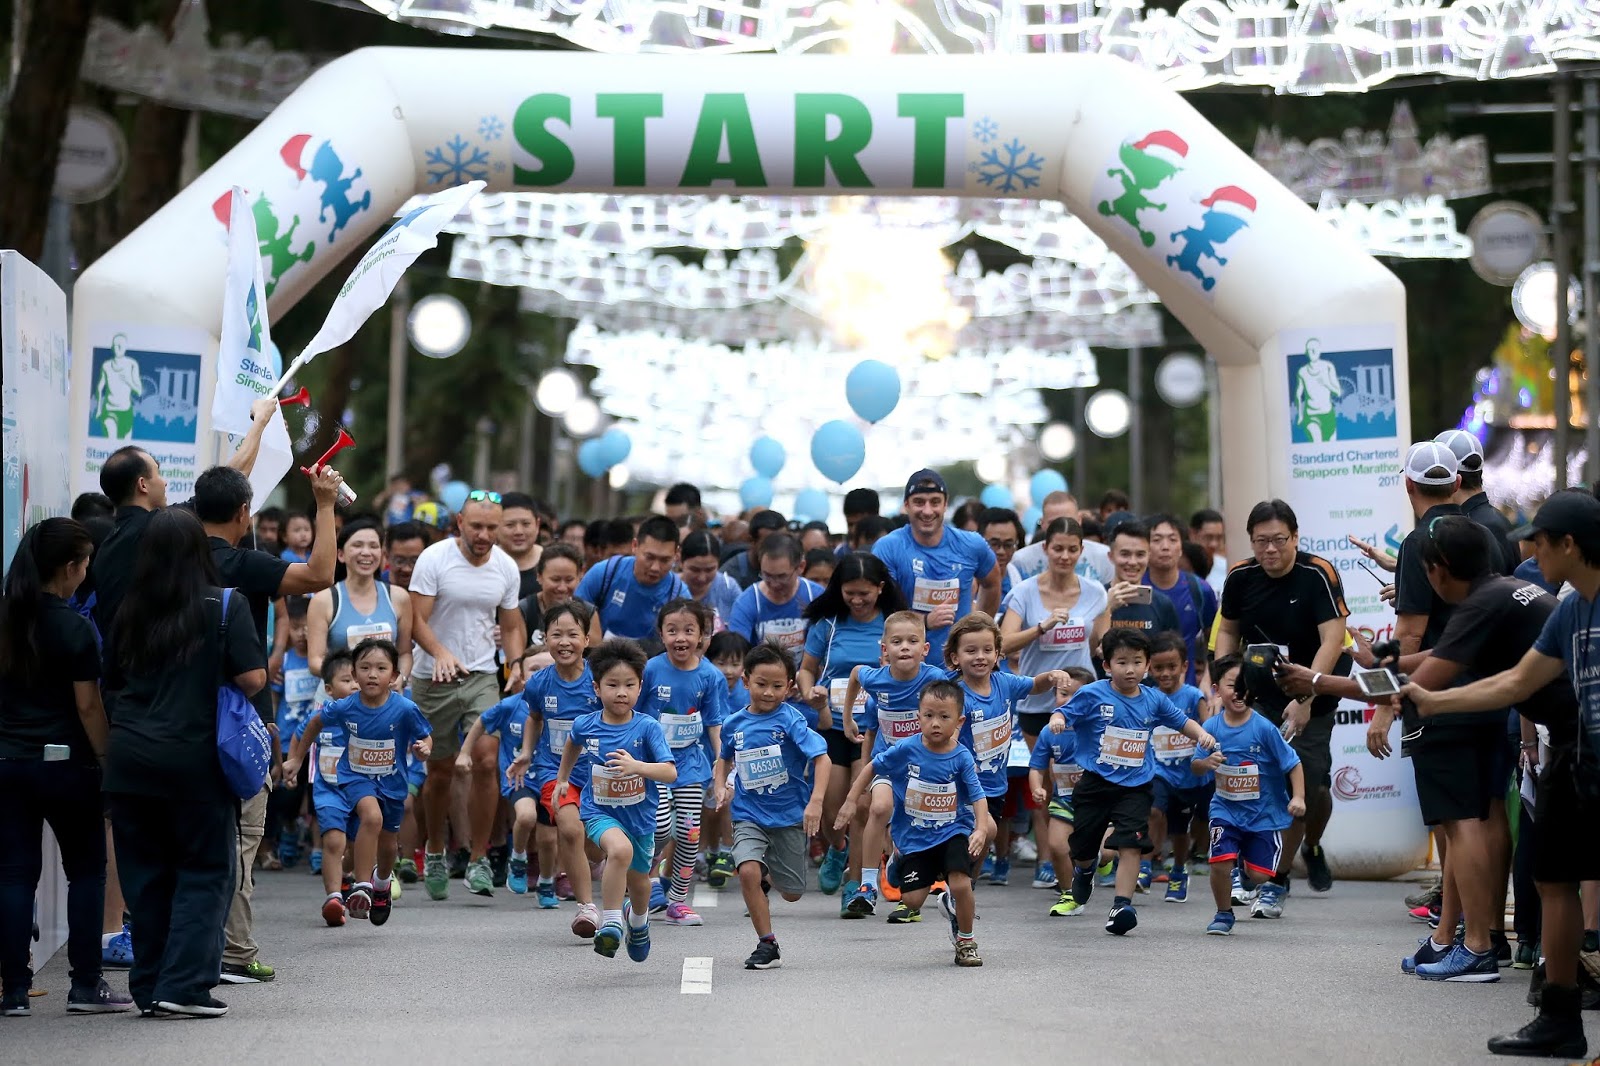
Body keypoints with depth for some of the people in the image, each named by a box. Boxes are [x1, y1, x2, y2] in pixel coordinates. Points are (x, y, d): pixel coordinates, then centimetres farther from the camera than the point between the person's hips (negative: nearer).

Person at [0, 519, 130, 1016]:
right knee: (86, 871, 8)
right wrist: (106, 759, -4)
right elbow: (88, 705, -11)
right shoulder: (75, 627, -10)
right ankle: (86, 985, 6)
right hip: (64, 762, -4)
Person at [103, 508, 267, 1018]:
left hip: (129, 754, 4)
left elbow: (115, 678, 15)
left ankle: (149, 986, 15)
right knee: (205, 871, 5)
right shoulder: (225, 606, -6)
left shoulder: (130, 610, 5)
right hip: (194, 755, -4)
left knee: (144, 874, 12)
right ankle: (184, 984, -4)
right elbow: (253, 678, -10)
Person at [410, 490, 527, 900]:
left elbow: (511, 626, 15)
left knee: (486, 762, -14)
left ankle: (479, 859, -4)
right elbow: (417, 620, -14)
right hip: (434, 679, -2)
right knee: (440, 771, 8)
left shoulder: (506, 568, 3)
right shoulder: (434, 559, -10)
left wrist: (516, 663, -4)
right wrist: (440, 652, -32)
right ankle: (434, 851, 31)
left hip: (482, 677, 2)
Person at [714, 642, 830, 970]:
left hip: (789, 816, -1)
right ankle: (767, 945, -13)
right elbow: (725, 757, 21)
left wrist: (815, 802, -30)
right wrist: (721, 787, 3)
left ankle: (770, 874, 47)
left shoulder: (790, 719, -14)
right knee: (747, 870, -25)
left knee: (792, 893, 10)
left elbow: (821, 757, -20)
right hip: (749, 815, 1)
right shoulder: (734, 724, -1)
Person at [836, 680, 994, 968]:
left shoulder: (962, 758, -13)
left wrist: (981, 829, -30)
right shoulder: (906, 750, -12)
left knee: (960, 885, -20)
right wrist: (851, 802, -1)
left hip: (952, 832, -1)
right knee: (911, 900, -3)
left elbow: (977, 797, -14)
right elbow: (872, 768, 2)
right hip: (914, 836, 1)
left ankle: (965, 941, 6)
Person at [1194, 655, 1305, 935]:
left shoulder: (1264, 728, -15)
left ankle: (1269, 887, 38)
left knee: (1259, 873, -1)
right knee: (1220, 862, -16)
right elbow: (1195, 767, 1)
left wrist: (1298, 797, -21)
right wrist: (1206, 763, -22)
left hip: (1264, 812, -1)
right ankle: (1224, 915, 9)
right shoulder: (1212, 728, -6)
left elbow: (1293, 764, -10)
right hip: (1226, 809, 1)